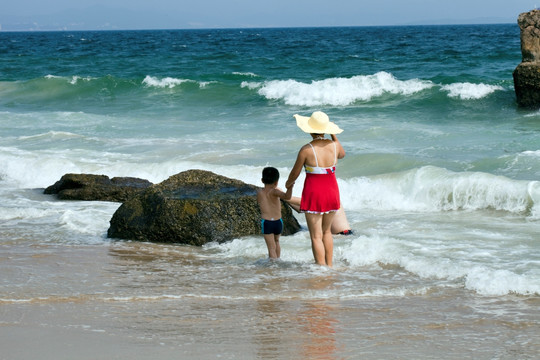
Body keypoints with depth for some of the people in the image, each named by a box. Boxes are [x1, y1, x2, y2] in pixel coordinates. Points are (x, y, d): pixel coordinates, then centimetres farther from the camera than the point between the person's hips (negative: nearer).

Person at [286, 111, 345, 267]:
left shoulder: (306, 150, -16)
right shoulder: (334, 145, -4)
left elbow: (295, 173, -4)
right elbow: (342, 154, 22)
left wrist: (289, 182, 18)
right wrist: (333, 135, 20)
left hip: (313, 193, -5)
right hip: (332, 191, 5)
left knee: (316, 236, 0)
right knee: (326, 231, 22)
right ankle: (329, 266, 26)